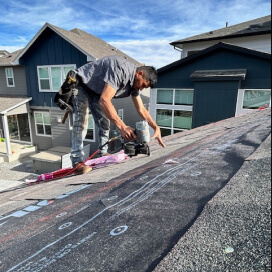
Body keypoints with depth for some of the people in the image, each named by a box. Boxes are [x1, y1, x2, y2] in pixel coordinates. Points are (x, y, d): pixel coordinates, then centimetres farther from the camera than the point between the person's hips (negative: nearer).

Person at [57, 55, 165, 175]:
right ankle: (77, 162, -20)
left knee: (105, 123, 8)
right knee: (81, 121, -22)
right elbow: (104, 101, -43)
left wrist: (156, 128, -11)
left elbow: (141, 109, -1)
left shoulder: (134, 81, -5)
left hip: (96, 92, 9)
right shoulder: (121, 69, -35)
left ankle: (103, 154, 20)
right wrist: (122, 127, -48)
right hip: (81, 84, -9)